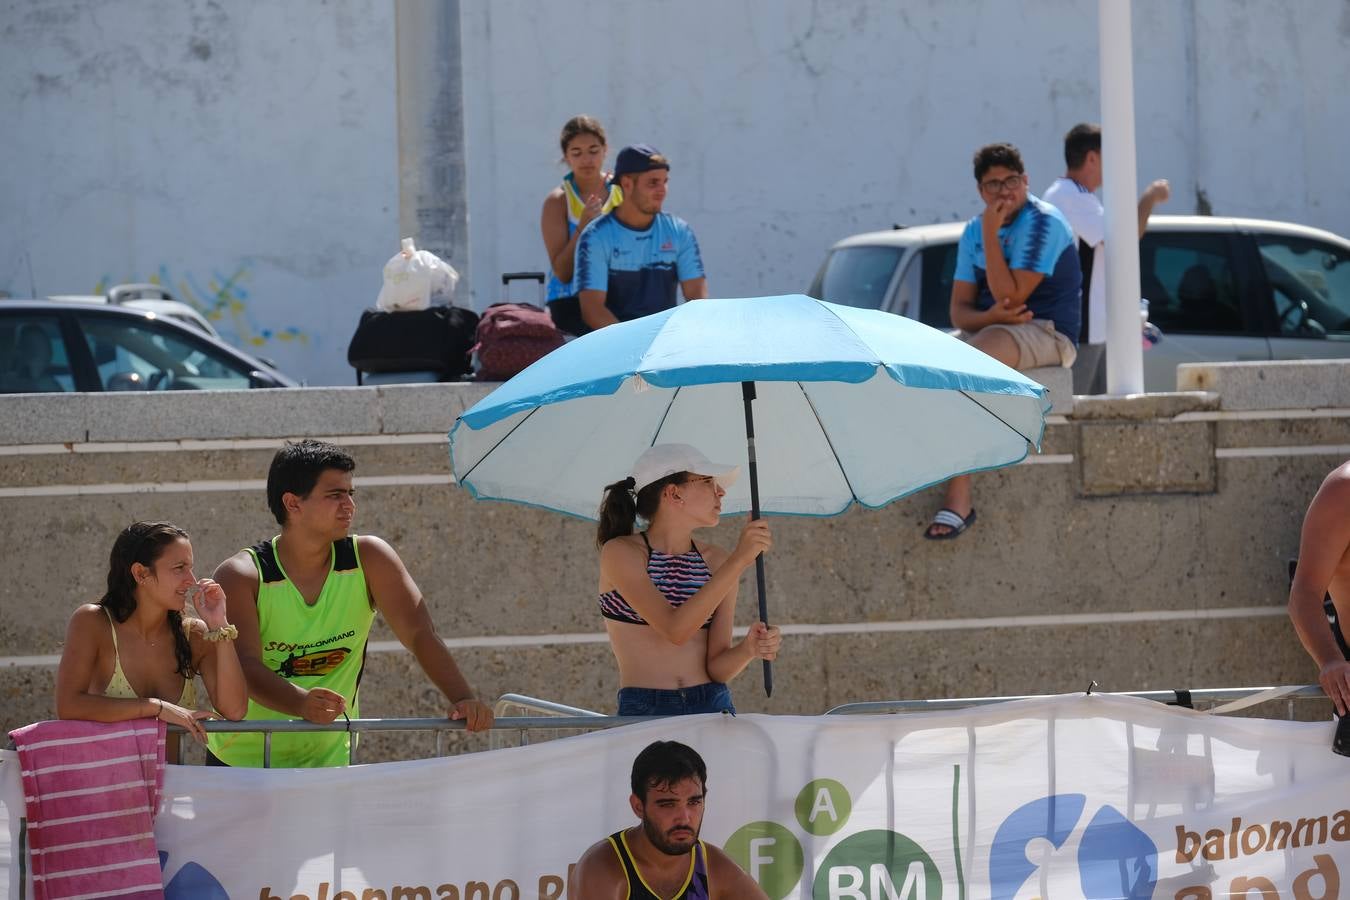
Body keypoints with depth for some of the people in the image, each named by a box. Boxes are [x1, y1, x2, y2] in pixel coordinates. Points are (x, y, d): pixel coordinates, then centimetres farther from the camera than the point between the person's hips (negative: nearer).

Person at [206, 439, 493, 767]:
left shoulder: (369, 559, -3)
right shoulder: (240, 576, -12)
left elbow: (420, 634, -7)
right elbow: (247, 666, -25)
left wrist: (462, 699, -25)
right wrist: (301, 705, -45)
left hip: (329, 761, 1)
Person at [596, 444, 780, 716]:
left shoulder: (716, 560, 11)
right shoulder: (621, 553, -3)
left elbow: (717, 668, 7)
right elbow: (675, 630, -17)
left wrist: (749, 648, -14)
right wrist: (738, 561, -18)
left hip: (713, 707, 4)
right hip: (643, 713, -4)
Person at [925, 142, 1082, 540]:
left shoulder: (1043, 223, -10)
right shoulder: (974, 231, 13)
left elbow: (1009, 295, -18)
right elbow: (959, 310, 9)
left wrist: (990, 234, -16)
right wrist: (991, 315, -14)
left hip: (1046, 333, -7)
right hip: (989, 329, 7)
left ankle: (958, 498, -39)